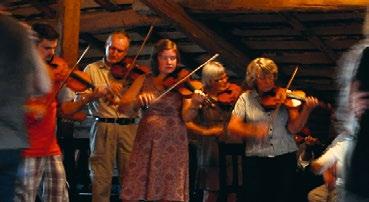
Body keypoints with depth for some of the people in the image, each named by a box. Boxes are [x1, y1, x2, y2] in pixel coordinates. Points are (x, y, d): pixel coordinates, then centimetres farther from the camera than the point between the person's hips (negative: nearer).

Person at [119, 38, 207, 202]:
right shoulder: (144, 81, 9)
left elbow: (186, 117, -7)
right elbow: (123, 105, 0)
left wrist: (195, 104, -28)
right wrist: (138, 99, -20)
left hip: (173, 144, -1)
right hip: (145, 142, 1)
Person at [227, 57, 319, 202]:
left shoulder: (285, 96, 4)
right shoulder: (246, 98, 5)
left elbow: (293, 128, -4)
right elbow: (232, 127, -5)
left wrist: (306, 110, -19)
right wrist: (253, 131, -22)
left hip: (285, 157, 0)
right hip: (256, 159, 0)